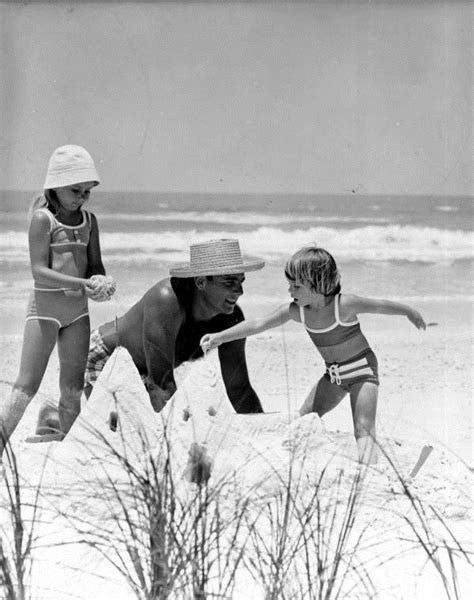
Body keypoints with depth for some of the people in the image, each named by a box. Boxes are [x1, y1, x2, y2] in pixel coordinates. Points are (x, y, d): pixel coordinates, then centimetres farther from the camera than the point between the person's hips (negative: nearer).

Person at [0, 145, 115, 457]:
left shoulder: (89, 221, 6)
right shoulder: (43, 219, -12)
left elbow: (95, 264, 8)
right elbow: (39, 271, -18)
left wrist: (99, 280, -16)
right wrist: (81, 283, -29)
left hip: (77, 308, 6)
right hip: (46, 305, -6)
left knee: (73, 388, 10)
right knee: (27, 387, -9)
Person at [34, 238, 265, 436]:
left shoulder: (231, 319, -20)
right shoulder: (167, 301, -41)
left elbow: (239, 390, -11)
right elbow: (162, 383, -39)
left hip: (141, 373, 7)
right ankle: (52, 418, 12)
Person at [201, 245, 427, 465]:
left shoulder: (344, 305, -25)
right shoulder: (296, 311, -10)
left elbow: (380, 306, -10)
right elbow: (258, 324, -12)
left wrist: (411, 313, 6)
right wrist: (219, 337, -19)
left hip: (362, 369, -6)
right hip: (334, 374, 6)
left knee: (364, 430, -18)